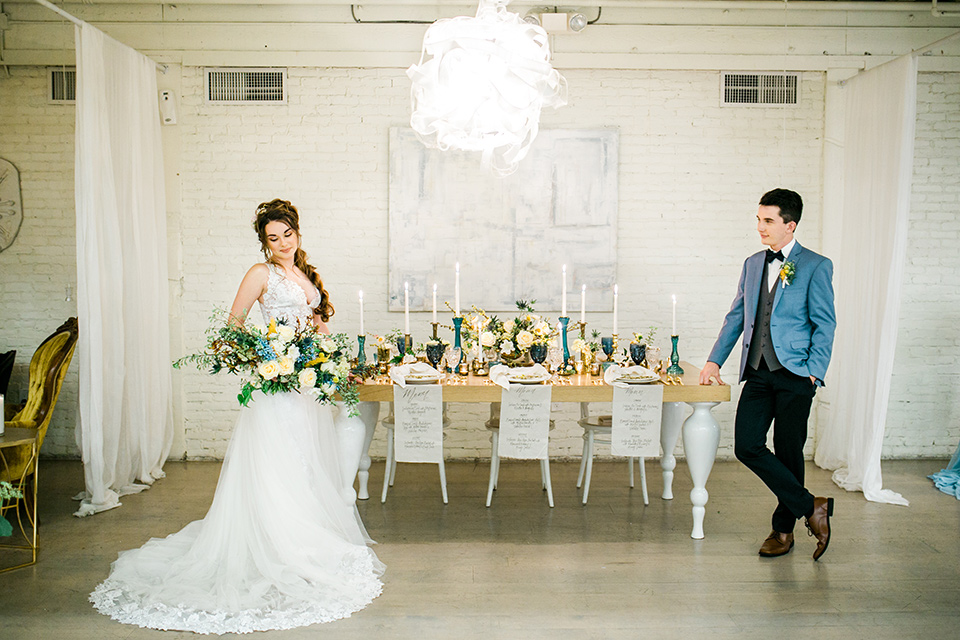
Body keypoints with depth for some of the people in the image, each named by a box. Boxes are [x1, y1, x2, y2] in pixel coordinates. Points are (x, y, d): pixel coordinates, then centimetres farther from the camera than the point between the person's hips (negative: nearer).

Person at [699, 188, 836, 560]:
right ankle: (811, 507, 9)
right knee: (747, 446, -6)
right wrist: (714, 360, 12)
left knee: (788, 452, 3)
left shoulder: (815, 266, -2)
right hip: (758, 373, 5)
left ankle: (783, 529, 23)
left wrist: (813, 373, -11)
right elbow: (736, 316, 18)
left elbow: (825, 325, -3)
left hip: (795, 375, -5)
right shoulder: (753, 264, 15)